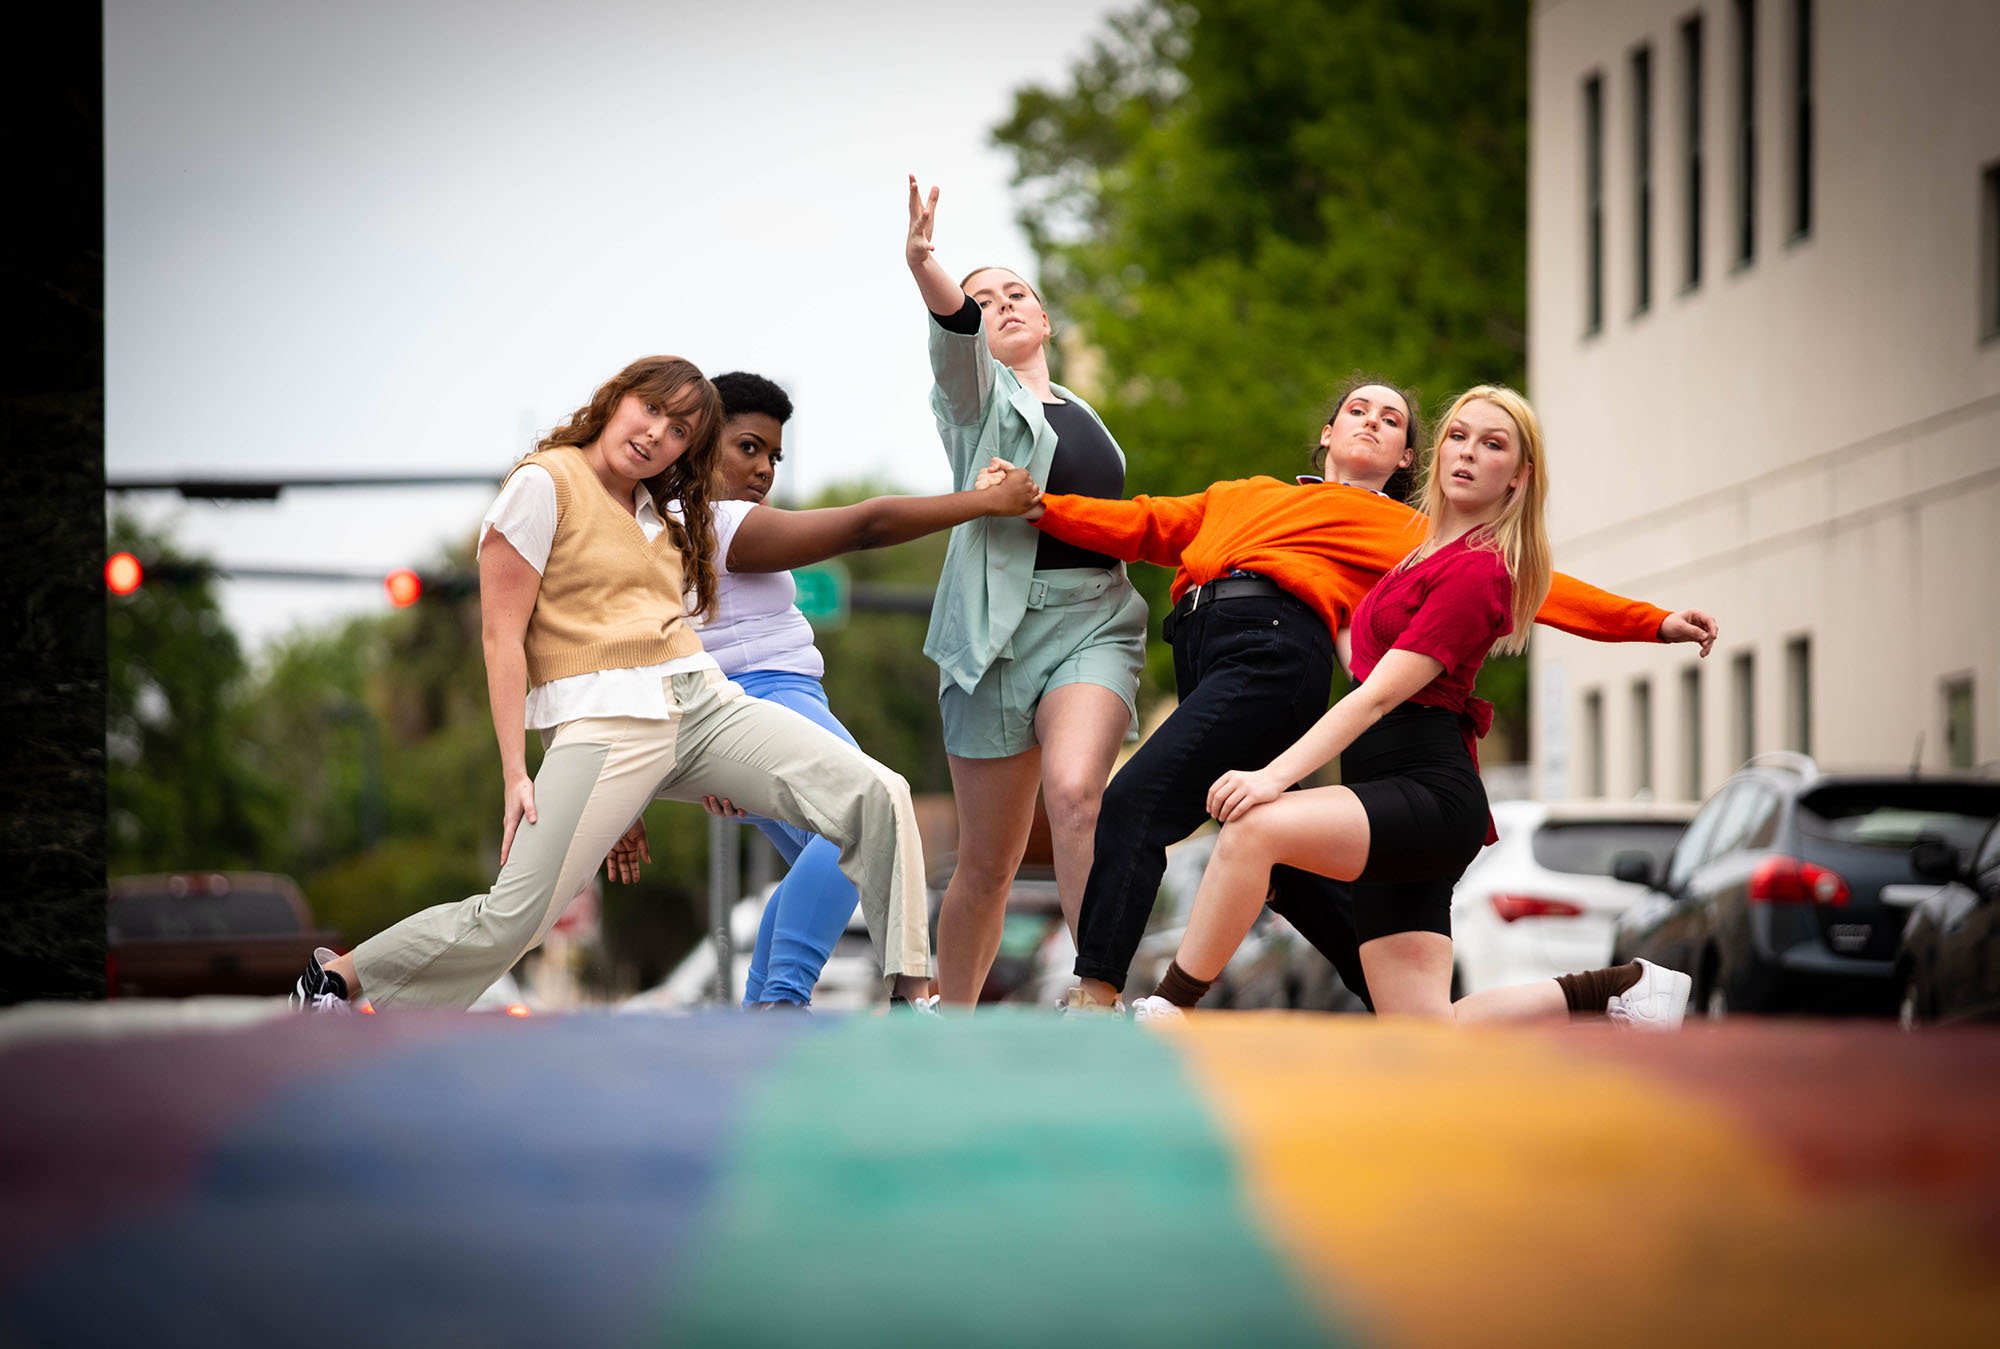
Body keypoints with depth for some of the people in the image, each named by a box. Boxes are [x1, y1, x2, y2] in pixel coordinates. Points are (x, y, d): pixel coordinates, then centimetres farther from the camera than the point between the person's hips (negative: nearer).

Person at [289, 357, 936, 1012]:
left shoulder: (659, 514, 23)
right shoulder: (546, 483, 0)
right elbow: (502, 633, -5)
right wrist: (515, 773, -12)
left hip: (703, 699, 7)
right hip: (602, 714, -7)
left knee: (877, 798, -10)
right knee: (512, 921, -17)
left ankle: (914, 996, -6)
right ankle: (337, 975, 5)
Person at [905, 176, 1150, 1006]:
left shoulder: (1082, 418, 23)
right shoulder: (978, 393, 7)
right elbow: (953, 332, -17)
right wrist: (926, 268, -37)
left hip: (1095, 622, 2)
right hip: (998, 627, -2)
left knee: (1073, 793, -26)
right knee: (988, 861, 0)